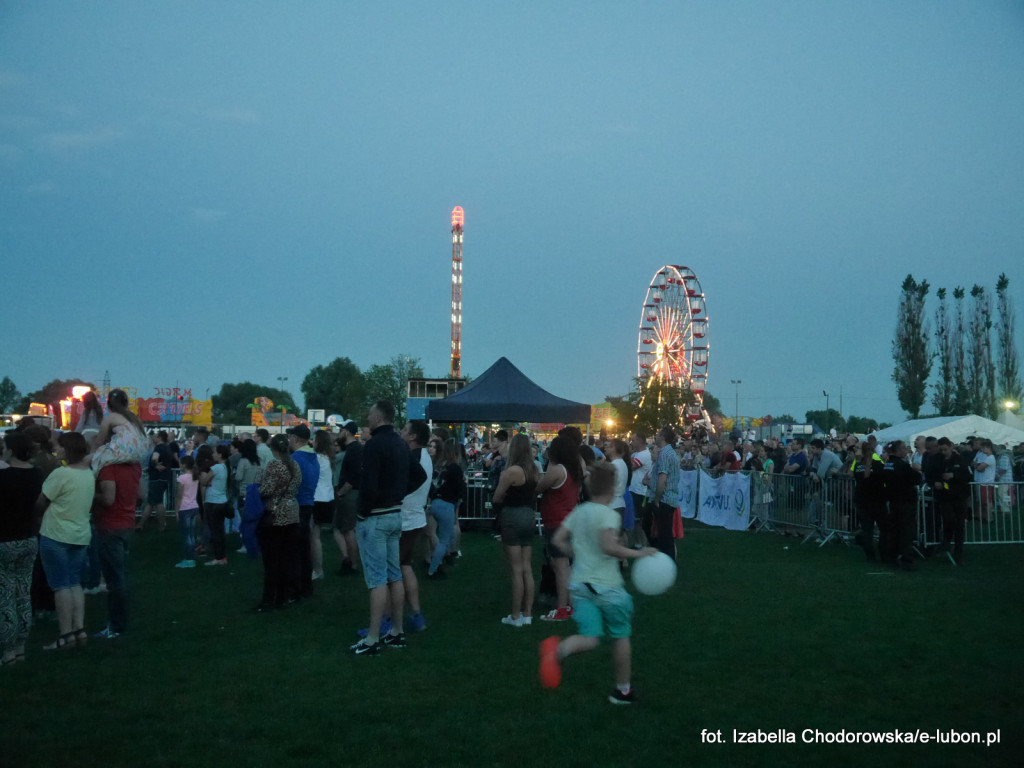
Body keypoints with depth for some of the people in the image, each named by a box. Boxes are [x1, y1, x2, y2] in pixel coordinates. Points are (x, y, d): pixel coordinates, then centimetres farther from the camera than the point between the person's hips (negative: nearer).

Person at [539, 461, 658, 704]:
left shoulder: (578, 512, 7)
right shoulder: (608, 514, -14)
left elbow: (558, 540, 10)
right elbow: (608, 546, -27)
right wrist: (638, 553, -18)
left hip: (580, 584, 6)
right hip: (607, 586, -5)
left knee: (589, 639, 1)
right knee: (620, 636, 14)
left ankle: (559, 649, -29)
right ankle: (622, 690, 25)